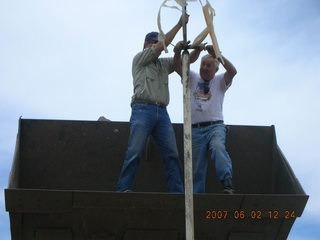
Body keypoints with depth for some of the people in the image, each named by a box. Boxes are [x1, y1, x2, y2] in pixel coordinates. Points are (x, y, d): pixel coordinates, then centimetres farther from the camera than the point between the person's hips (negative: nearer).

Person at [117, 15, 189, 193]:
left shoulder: (164, 63, 29)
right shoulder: (139, 59, 14)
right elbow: (161, 45, 2)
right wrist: (179, 24, 4)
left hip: (162, 112, 6)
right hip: (143, 110, -5)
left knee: (172, 154, -5)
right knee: (135, 152, -15)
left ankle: (177, 191, -8)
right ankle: (124, 189, -16)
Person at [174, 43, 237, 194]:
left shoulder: (220, 81, 11)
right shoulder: (193, 78, 17)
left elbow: (232, 71, -9)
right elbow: (177, 67, 4)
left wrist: (216, 54, -17)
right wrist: (177, 52, -15)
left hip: (215, 126, -3)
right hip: (195, 129, 3)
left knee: (218, 147, -32)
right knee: (197, 167, 0)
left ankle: (227, 184, -42)